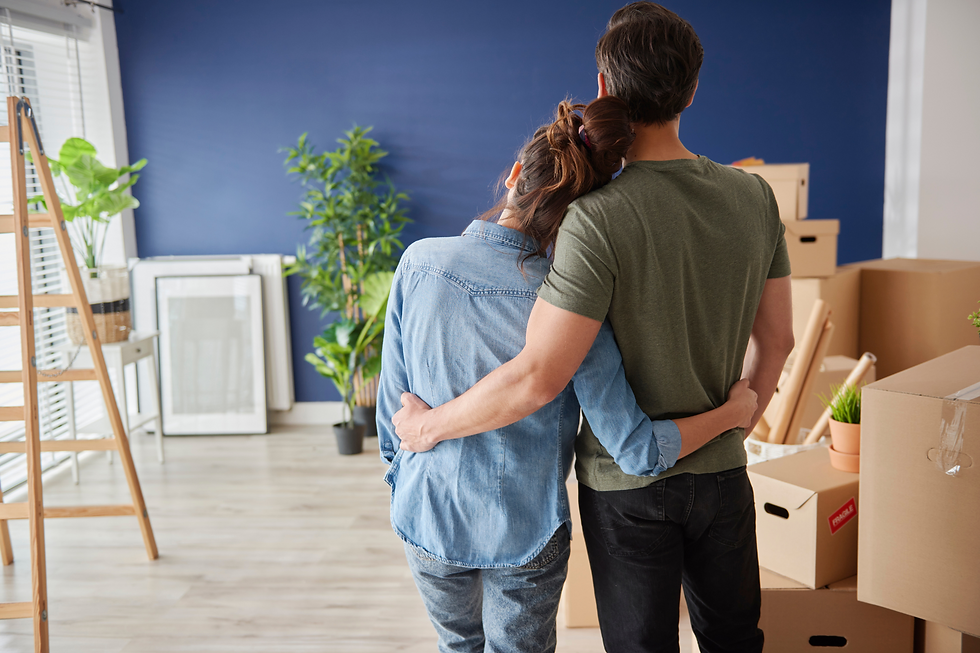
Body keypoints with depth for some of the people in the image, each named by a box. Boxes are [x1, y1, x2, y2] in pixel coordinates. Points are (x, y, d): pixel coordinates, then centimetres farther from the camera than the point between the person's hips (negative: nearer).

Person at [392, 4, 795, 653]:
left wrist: (428, 425, -12)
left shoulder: (598, 219, -24)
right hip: (723, 472, 5)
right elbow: (776, 339, 5)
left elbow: (537, 378, -27)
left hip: (627, 483, -5)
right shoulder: (754, 196, -5)